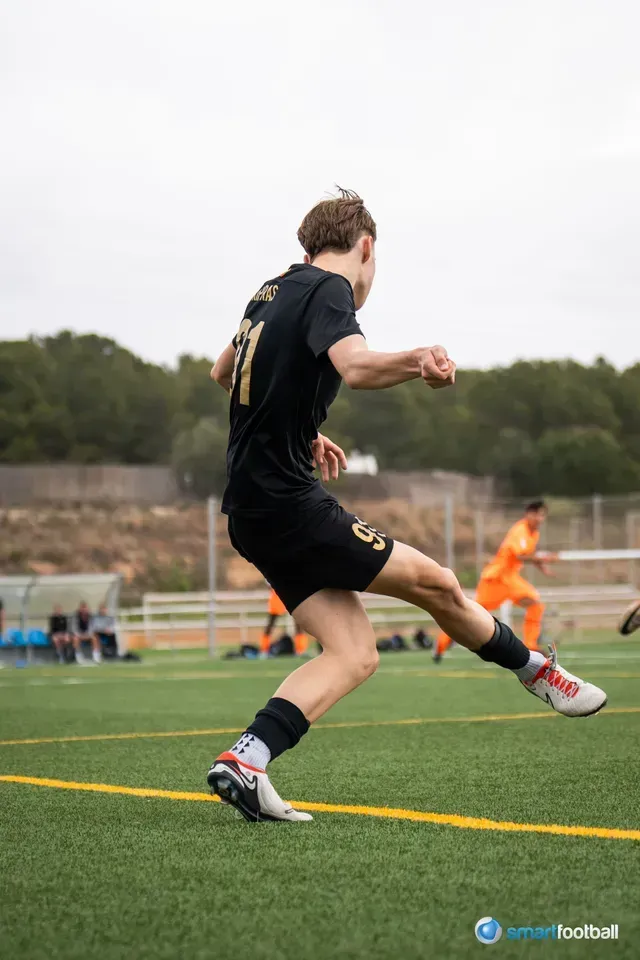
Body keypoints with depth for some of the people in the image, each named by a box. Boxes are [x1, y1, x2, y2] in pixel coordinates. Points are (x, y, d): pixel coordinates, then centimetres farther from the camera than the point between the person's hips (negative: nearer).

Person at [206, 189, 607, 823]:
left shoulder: (274, 291, 17)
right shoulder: (327, 289, -10)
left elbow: (224, 373, 34)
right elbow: (355, 366, -32)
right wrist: (416, 361, -50)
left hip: (252, 508, 9)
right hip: (290, 503, -9)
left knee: (354, 654, 0)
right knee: (434, 584, 1)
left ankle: (243, 760, -12)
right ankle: (537, 672, 19)